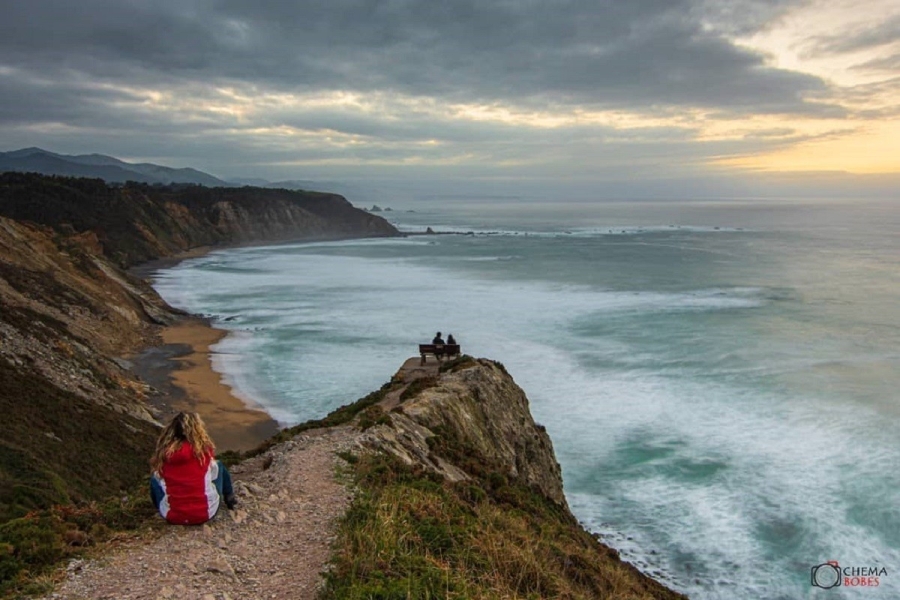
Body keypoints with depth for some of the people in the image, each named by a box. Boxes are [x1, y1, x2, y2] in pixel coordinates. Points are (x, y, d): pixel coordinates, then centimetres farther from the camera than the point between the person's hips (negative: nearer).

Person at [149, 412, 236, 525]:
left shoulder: (164, 452, -7)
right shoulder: (204, 449, -11)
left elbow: (158, 477, 8)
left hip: (171, 516, 2)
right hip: (205, 514, -1)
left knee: (155, 478, 25)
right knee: (219, 466, 21)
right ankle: (229, 499, 38)